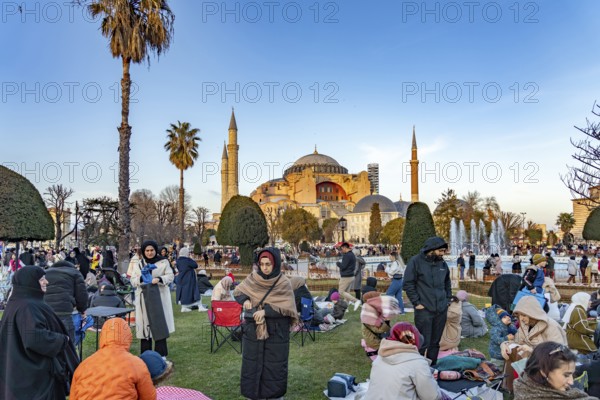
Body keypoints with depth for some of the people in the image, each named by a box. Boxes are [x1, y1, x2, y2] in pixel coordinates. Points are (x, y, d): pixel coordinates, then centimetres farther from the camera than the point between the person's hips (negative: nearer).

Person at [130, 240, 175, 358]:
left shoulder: (164, 262, 2)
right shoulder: (139, 264, 10)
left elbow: (170, 276, -4)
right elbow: (133, 281, 6)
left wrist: (159, 279, -22)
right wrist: (141, 278, -15)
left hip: (160, 297, -2)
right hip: (144, 298, 2)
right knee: (145, 325, 2)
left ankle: (161, 353, 8)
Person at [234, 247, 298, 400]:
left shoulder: (283, 283, -11)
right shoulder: (253, 278, -2)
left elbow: (287, 307, -15)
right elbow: (238, 291, 9)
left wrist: (265, 310, -26)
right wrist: (245, 300, -13)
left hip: (276, 331, -3)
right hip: (253, 329, 3)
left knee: (274, 365, 6)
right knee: (251, 363, 11)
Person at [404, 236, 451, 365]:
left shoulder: (442, 263, 9)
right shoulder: (416, 261, -9)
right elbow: (408, 284, -8)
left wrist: (447, 300, 13)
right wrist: (416, 303, -10)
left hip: (441, 310, 6)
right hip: (424, 310, -5)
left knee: (435, 341, 13)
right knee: (423, 342, -4)